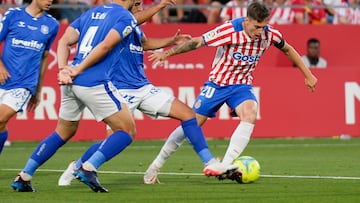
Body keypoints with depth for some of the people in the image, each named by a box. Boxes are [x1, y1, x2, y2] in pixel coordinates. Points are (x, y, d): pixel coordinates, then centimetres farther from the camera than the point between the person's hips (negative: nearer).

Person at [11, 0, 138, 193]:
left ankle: (23, 177, 19)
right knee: (127, 131, 3)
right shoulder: (126, 18, 1)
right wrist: (78, 70, -12)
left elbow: (64, 41, 11)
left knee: (63, 133, 23)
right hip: (95, 83, -7)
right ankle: (88, 168, -12)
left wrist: (63, 69, -1)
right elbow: (105, 46, -14)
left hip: (70, 83, 7)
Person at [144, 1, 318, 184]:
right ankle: (156, 165, 17)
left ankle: (225, 167, -30)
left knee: (250, 115, -29)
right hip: (217, 84, -2)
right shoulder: (229, 31, -24)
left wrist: (308, 75, 13)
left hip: (242, 86, 2)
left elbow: (288, 49, 9)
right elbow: (197, 42, -18)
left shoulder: (269, 35, -12)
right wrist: (167, 53, -19)